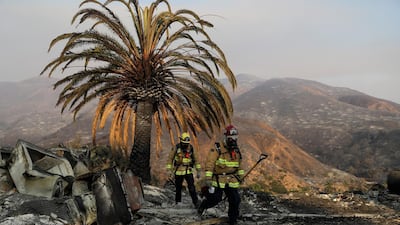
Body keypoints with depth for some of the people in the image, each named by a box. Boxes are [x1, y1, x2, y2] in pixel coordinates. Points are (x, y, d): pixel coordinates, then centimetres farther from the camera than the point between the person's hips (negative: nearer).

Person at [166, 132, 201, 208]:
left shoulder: (191, 148, 1)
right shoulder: (176, 147, -4)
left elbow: (195, 159, 9)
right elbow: (170, 158, 2)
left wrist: (198, 170, 8)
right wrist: (169, 169, -2)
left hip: (188, 171, 0)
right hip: (178, 172, 0)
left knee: (192, 188, -10)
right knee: (178, 188, 10)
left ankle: (196, 202, -4)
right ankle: (178, 203, 26)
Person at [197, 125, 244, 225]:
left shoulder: (236, 150, 9)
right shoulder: (217, 149, -12)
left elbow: (239, 164, 24)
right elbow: (210, 163, -16)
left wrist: (241, 175, 26)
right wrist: (208, 177, -21)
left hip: (232, 181, 5)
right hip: (218, 180, -5)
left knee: (235, 200, 1)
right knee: (214, 199, -2)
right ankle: (202, 206, 31)